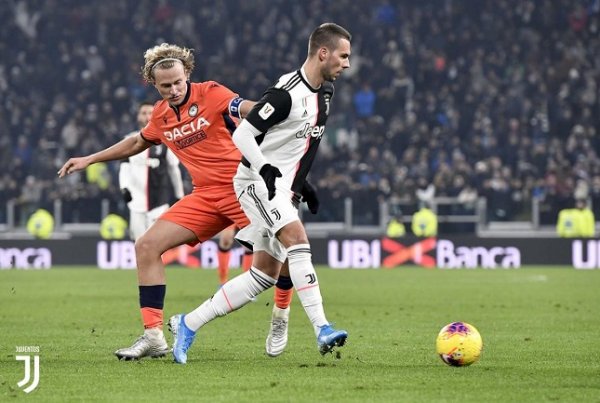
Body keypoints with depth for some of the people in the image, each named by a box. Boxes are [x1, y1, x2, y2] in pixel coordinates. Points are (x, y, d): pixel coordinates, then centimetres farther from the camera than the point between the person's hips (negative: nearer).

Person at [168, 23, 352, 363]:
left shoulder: (326, 90, 10)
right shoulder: (287, 93, -18)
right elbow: (243, 135, -17)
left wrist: (302, 182, 19)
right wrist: (265, 168, -31)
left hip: (284, 191, 9)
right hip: (259, 182, -9)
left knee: (265, 275, 5)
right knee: (298, 240, -28)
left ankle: (189, 324, 14)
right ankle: (322, 329, -33)